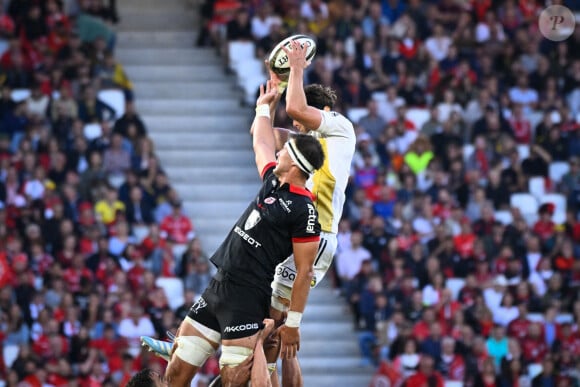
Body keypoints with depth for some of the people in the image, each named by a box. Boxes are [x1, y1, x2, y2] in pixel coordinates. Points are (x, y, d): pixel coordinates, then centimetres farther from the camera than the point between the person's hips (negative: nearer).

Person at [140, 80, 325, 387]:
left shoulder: (304, 211, -13)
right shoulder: (273, 182, 10)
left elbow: (304, 272, -14)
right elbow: (261, 145, 31)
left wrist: (293, 323, -15)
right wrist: (263, 107, 43)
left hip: (246, 299, -9)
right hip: (218, 287, 9)